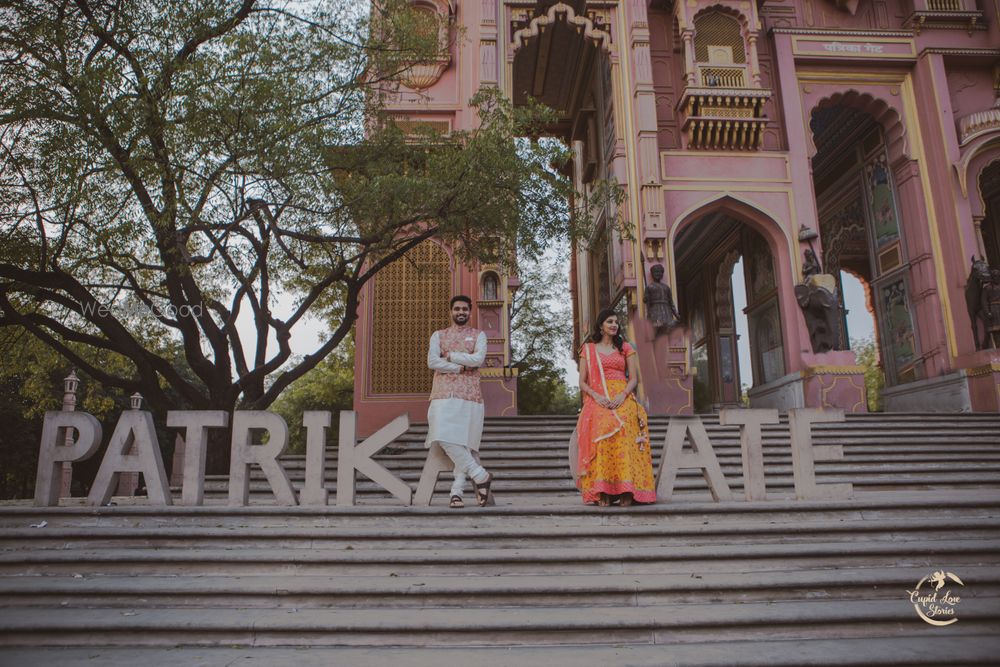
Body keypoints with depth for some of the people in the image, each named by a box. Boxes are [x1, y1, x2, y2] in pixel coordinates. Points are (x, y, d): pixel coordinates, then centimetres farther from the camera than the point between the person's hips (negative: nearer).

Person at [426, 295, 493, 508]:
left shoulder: (478, 335, 13)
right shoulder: (438, 335, 15)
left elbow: (479, 359, -6)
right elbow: (432, 362, -2)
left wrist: (451, 356, -3)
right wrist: (461, 366, -7)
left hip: (469, 395, -1)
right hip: (443, 395, 1)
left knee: (464, 443, -4)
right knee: (445, 439, -15)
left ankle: (457, 492, 1)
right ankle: (480, 475, -6)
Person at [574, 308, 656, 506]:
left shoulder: (625, 347, 17)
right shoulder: (588, 349, 15)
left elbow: (634, 378, 10)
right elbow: (582, 382, 9)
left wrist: (623, 395, -9)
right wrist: (596, 396, -10)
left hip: (622, 399, 0)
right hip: (597, 401, 0)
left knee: (623, 435, -25)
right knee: (601, 434, -25)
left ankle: (625, 492, -29)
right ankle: (602, 492, -28)